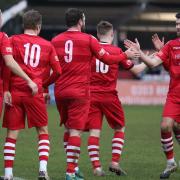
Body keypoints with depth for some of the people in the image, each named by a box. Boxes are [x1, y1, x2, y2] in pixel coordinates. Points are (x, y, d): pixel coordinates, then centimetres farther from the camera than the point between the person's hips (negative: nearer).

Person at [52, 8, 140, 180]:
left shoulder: (55, 41, 6)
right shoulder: (88, 40, -4)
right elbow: (108, 59, 3)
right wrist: (126, 55, 18)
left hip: (60, 91, 4)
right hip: (79, 92, -4)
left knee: (68, 128, 17)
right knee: (75, 131, -5)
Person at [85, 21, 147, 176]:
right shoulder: (117, 51, 0)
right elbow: (135, 70, 7)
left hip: (91, 95, 2)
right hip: (109, 96, -2)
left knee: (94, 131, 0)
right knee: (120, 129, 14)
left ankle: (96, 166, -10)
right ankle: (115, 162, 5)